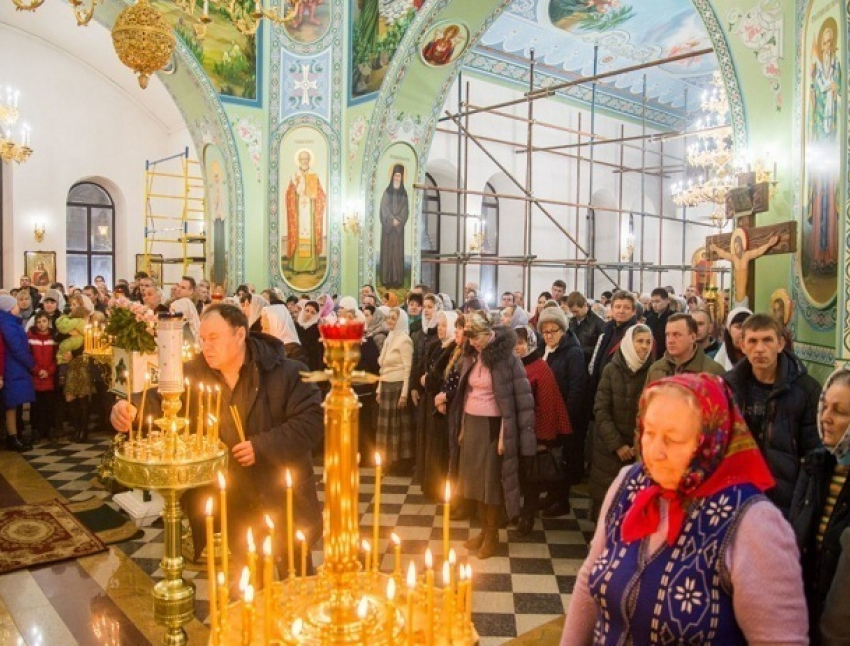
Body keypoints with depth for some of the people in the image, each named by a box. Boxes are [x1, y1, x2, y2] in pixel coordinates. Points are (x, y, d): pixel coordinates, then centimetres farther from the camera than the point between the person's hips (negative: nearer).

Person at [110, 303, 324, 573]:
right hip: (231, 508, 3)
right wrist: (131, 410, -31)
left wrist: (262, 446, -26)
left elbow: (312, 422, -19)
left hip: (284, 503, -3)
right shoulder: (194, 373, -2)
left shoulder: (287, 373, -15)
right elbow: (158, 401, -8)